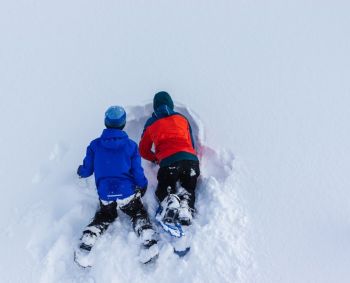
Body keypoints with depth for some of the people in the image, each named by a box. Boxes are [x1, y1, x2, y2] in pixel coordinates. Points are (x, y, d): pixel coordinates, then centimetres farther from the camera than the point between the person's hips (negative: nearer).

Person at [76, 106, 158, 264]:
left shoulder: (95, 145, 0)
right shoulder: (130, 145, -4)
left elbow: (86, 171, 7)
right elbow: (137, 172, -1)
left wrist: (80, 171, 31)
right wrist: (143, 186, 19)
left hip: (105, 195, 2)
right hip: (127, 193, -2)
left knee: (104, 216, 30)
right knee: (139, 214, 23)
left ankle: (86, 242, 8)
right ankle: (149, 242, -1)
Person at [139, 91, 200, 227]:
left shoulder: (151, 123, 21)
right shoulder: (182, 118, 24)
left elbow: (143, 151, 26)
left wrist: (157, 159, 39)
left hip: (168, 161, -2)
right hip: (191, 159, 2)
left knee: (163, 190, 20)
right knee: (188, 189, 22)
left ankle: (169, 201, -16)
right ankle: (186, 207, -11)